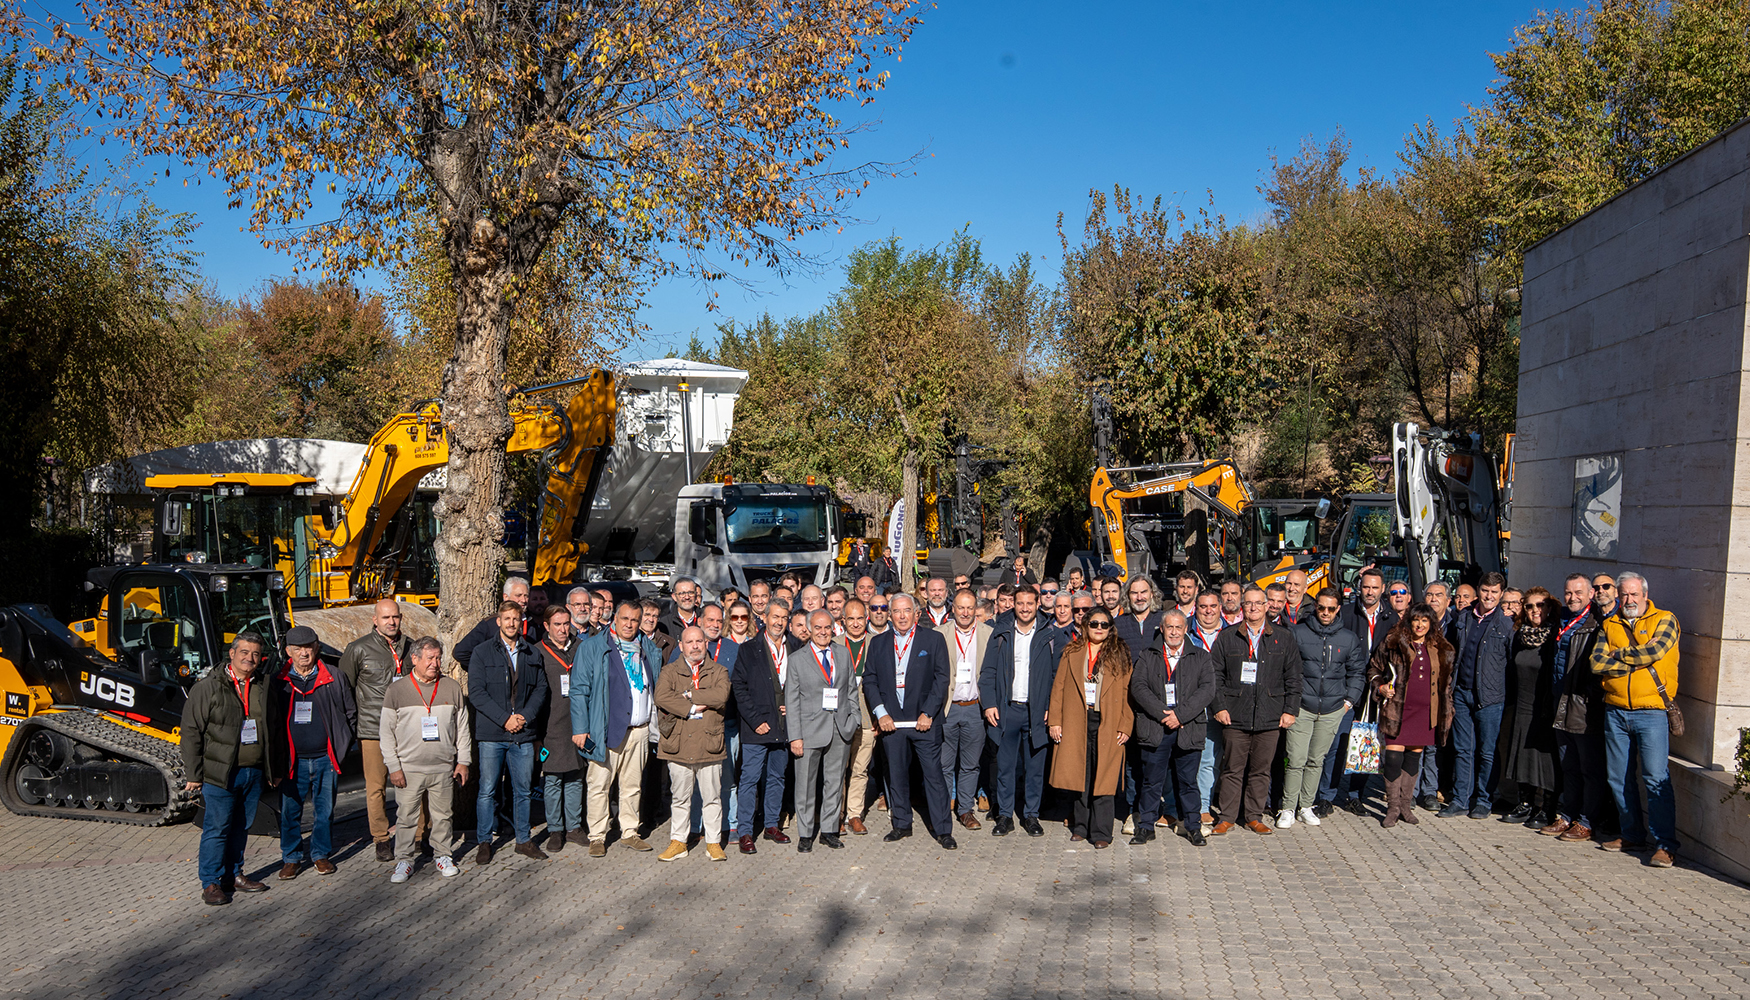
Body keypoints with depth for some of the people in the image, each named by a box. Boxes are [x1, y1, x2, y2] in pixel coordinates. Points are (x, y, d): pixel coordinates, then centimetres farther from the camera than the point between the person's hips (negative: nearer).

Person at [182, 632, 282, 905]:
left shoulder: (263, 688, 10)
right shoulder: (208, 687, -5)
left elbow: (275, 729, 18)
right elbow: (191, 731, -5)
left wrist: (276, 769, 17)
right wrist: (193, 774, -7)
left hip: (254, 773, 5)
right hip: (220, 773, -5)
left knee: (241, 826, 13)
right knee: (216, 827, -1)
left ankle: (234, 874, 26)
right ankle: (211, 883, 10)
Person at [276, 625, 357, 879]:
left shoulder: (333, 678, 3)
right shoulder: (278, 681, 1)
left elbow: (350, 712, 10)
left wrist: (342, 747, 6)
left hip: (325, 758, 0)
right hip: (293, 760, 0)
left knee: (325, 809, 8)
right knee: (289, 811, 5)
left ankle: (321, 854, 23)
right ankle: (291, 858, 20)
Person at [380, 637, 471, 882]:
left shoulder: (452, 688, 5)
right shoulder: (397, 690, -1)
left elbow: (462, 728, 10)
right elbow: (386, 732, 1)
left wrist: (463, 761, 7)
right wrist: (393, 766, -4)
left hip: (443, 769, 2)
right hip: (409, 768, -1)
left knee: (443, 815, 8)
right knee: (406, 816, 4)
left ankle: (443, 855, 23)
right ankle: (404, 860, 17)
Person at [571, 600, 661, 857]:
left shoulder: (648, 648, 12)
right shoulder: (591, 648, -1)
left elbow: (657, 686, 20)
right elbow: (579, 690, -4)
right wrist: (580, 728, -10)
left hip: (639, 729, 4)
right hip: (606, 729, -4)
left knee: (633, 785, 11)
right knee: (599, 785, -1)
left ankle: (629, 832, 22)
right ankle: (597, 837, 10)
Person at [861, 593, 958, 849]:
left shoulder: (933, 640, 1)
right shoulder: (879, 644, 9)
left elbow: (942, 678, -4)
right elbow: (869, 680, 8)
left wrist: (928, 713, -10)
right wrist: (880, 713, -4)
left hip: (923, 721, -3)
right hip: (891, 721, 3)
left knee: (934, 775, -3)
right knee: (896, 775, 11)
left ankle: (943, 830, 5)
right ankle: (901, 825, 25)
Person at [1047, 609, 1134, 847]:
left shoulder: (1120, 655, 6)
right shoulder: (1072, 653, 10)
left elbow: (1127, 693, 2)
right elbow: (1058, 687, 8)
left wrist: (1125, 726, -5)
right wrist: (1055, 720, 0)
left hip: (1107, 725, -2)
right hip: (1077, 723, 2)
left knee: (1104, 779, -3)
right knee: (1080, 775, 6)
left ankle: (1101, 833, 3)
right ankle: (1081, 827, 19)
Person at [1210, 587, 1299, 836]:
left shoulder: (1283, 638, 8)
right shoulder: (1227, 638, 5)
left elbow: (1293, 678, 8)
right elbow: (1216, 675, 5)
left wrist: (1290, 710, 2)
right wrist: (1220, 706, -4)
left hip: (1270, 718, 1)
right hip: (1235, 717, -1)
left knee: (1261, 769, 6)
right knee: (1232, 769, 2)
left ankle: (1254, 816, 18)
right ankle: (1226, 816, 11)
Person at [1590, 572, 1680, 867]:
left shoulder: (1665, 620, 2)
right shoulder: (1609, 625, 12)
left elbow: (1655, 650, -16)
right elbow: (1597, 663, -1)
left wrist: (1617, 655, -4)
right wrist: (1637, 661, -9)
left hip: (1652, 711, -5)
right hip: (1615, 711, 5)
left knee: (1656, 778, -8)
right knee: (1617, 777, 9)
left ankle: (1664, 844, -3)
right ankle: (1632, 835, 21)